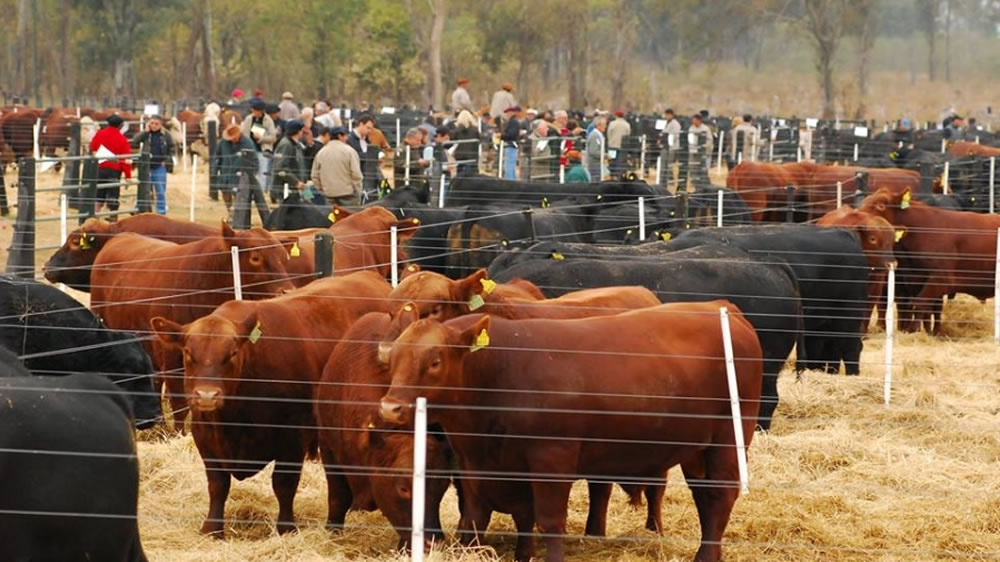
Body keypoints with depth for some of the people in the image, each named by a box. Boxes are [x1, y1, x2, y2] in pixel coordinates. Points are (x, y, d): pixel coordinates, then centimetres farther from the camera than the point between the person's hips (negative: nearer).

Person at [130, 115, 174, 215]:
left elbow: (171, 150, 8)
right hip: (146, 166, 0)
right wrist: (146, 131, -16)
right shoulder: (146, 134, -1)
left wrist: (167, 161, -4)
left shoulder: (166, 136, -1)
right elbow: (134, 142, -16)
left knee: (160, 192, 5)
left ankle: (161, 213, 12)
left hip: (160, 167, 0)